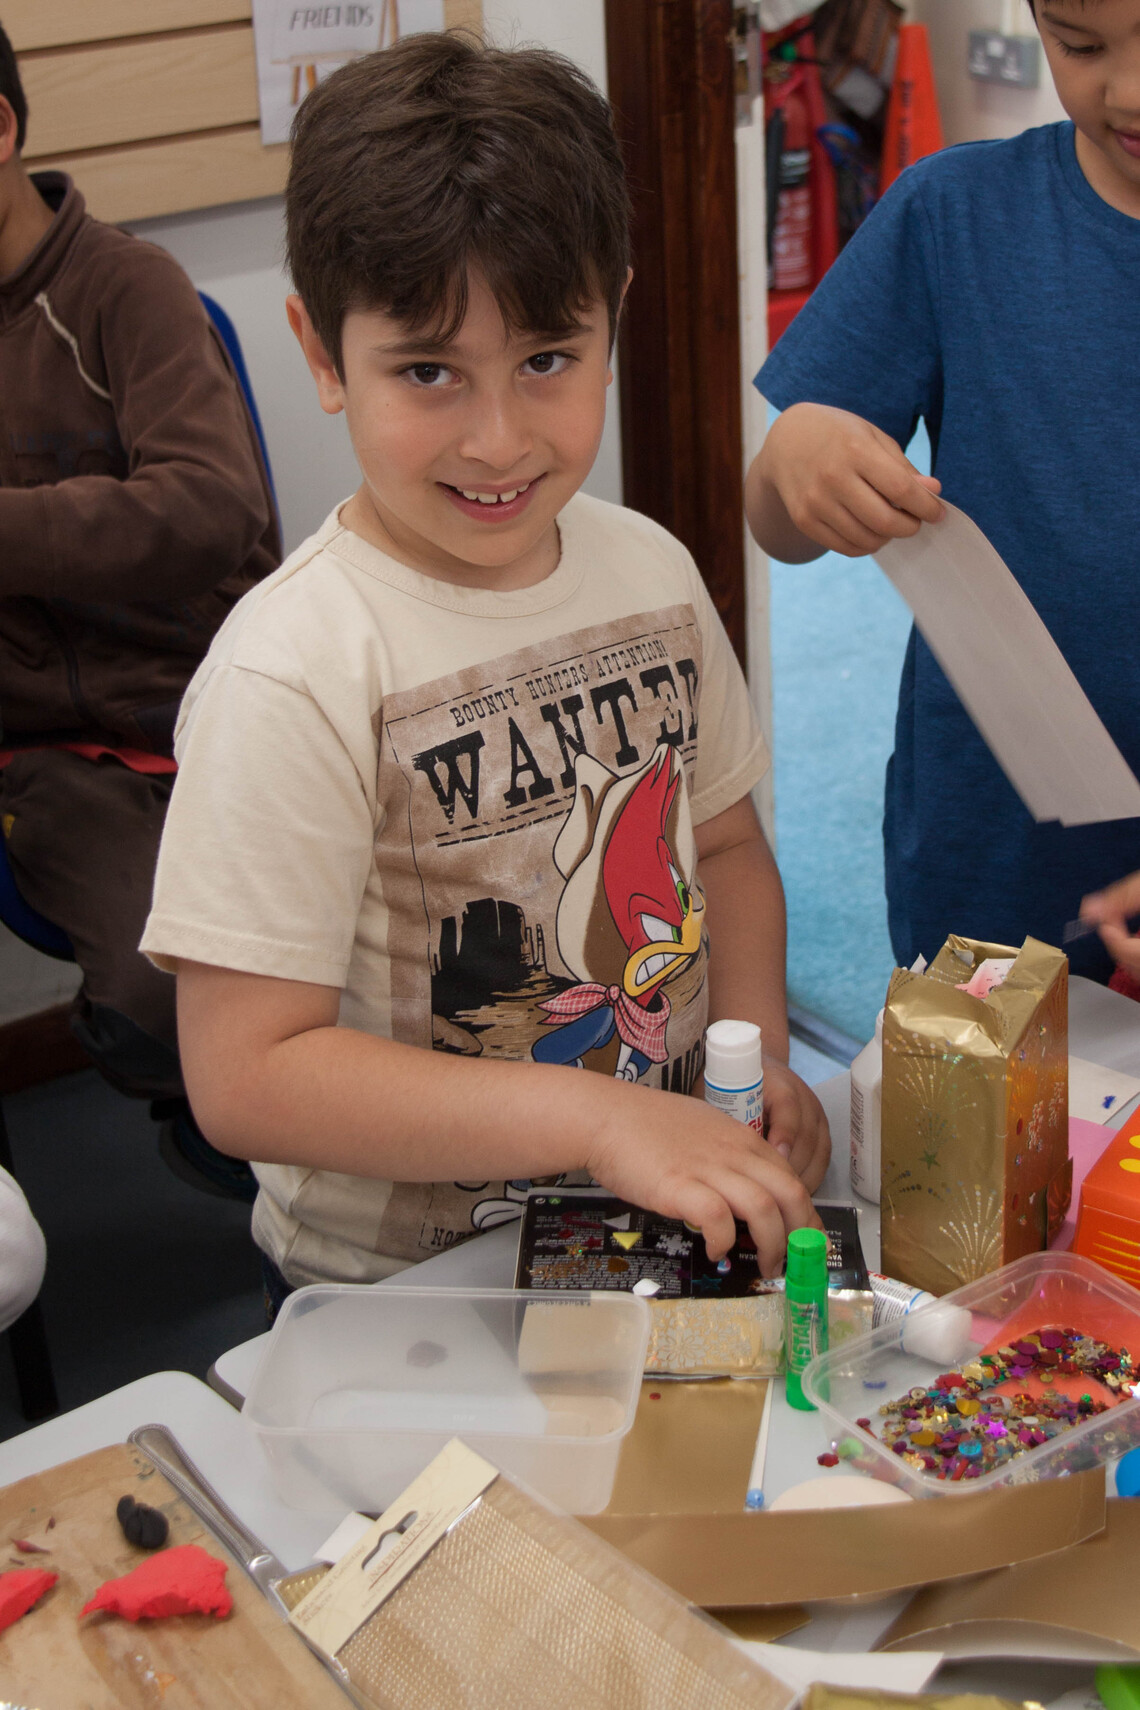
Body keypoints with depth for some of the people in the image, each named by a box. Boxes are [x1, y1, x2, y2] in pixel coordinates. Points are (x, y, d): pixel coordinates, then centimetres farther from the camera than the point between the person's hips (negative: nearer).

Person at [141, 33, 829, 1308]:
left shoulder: (650, 571, 1)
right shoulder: (294, 673, -20)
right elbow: (243, 1078, -21)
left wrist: (758, 1058, -1)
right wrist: (597, 1118, -25)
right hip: (388, 1291, -6)